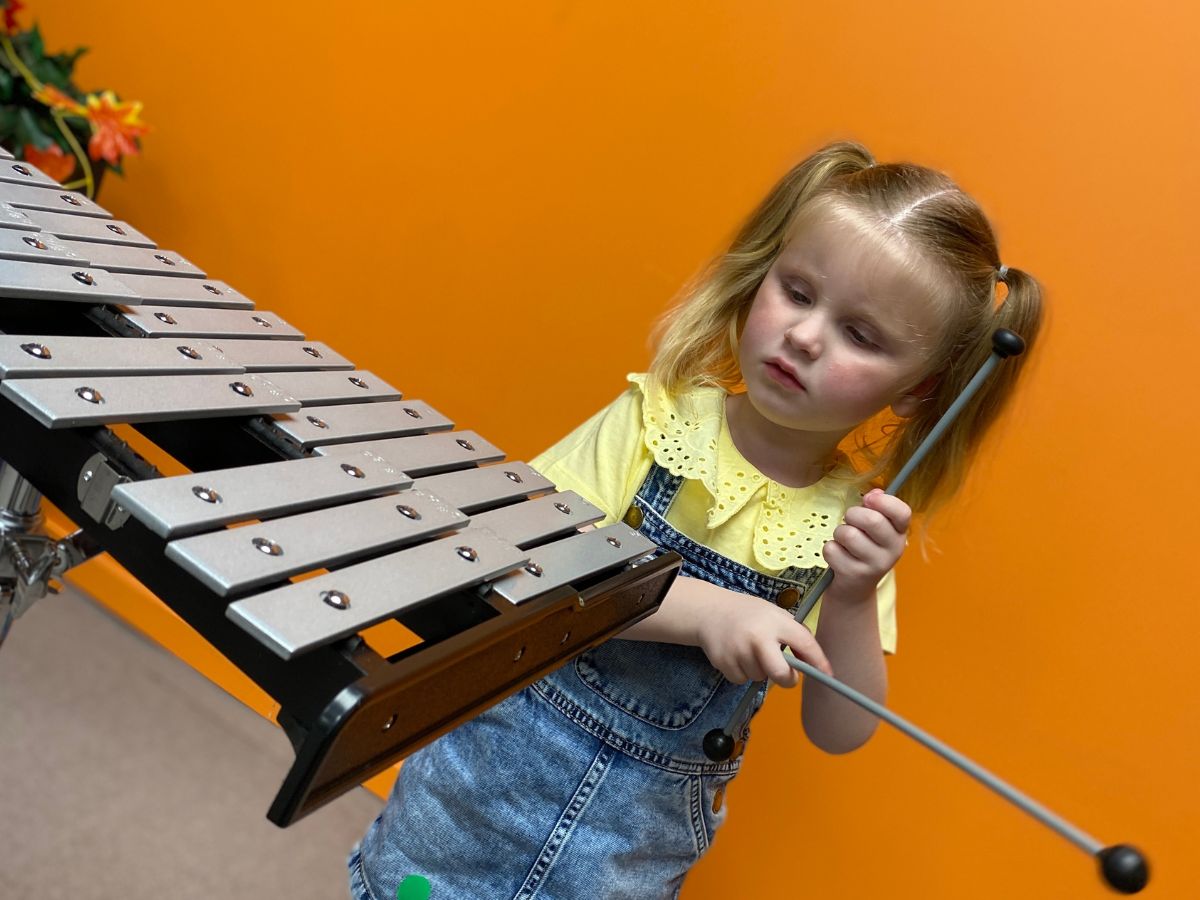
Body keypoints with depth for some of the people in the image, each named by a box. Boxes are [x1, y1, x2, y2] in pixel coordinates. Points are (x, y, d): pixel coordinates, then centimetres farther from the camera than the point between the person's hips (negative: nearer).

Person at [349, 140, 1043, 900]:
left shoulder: (859, 523, -7)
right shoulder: (658, 418, -11)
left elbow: (839, 733, -7)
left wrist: (853, 601, -24)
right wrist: (703, 609, -31)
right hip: (503, 759, 0)